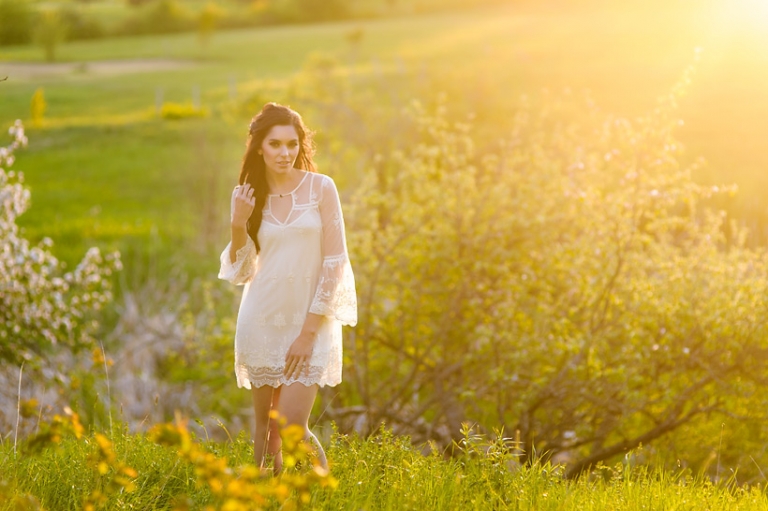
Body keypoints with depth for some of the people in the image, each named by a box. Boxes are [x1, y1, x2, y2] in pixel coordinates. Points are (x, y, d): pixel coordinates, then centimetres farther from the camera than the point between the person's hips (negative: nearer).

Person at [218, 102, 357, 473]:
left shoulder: (320, 188, -4)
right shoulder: (247, 195, 6)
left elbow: (335, 262, -6)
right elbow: (240, 272, 6)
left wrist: (309, 331, -11)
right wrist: (238, 224, -11)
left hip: (310, 322, -3)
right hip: (262, 321, 3)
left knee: (292, 427, -12)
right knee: (265, 425, 6)